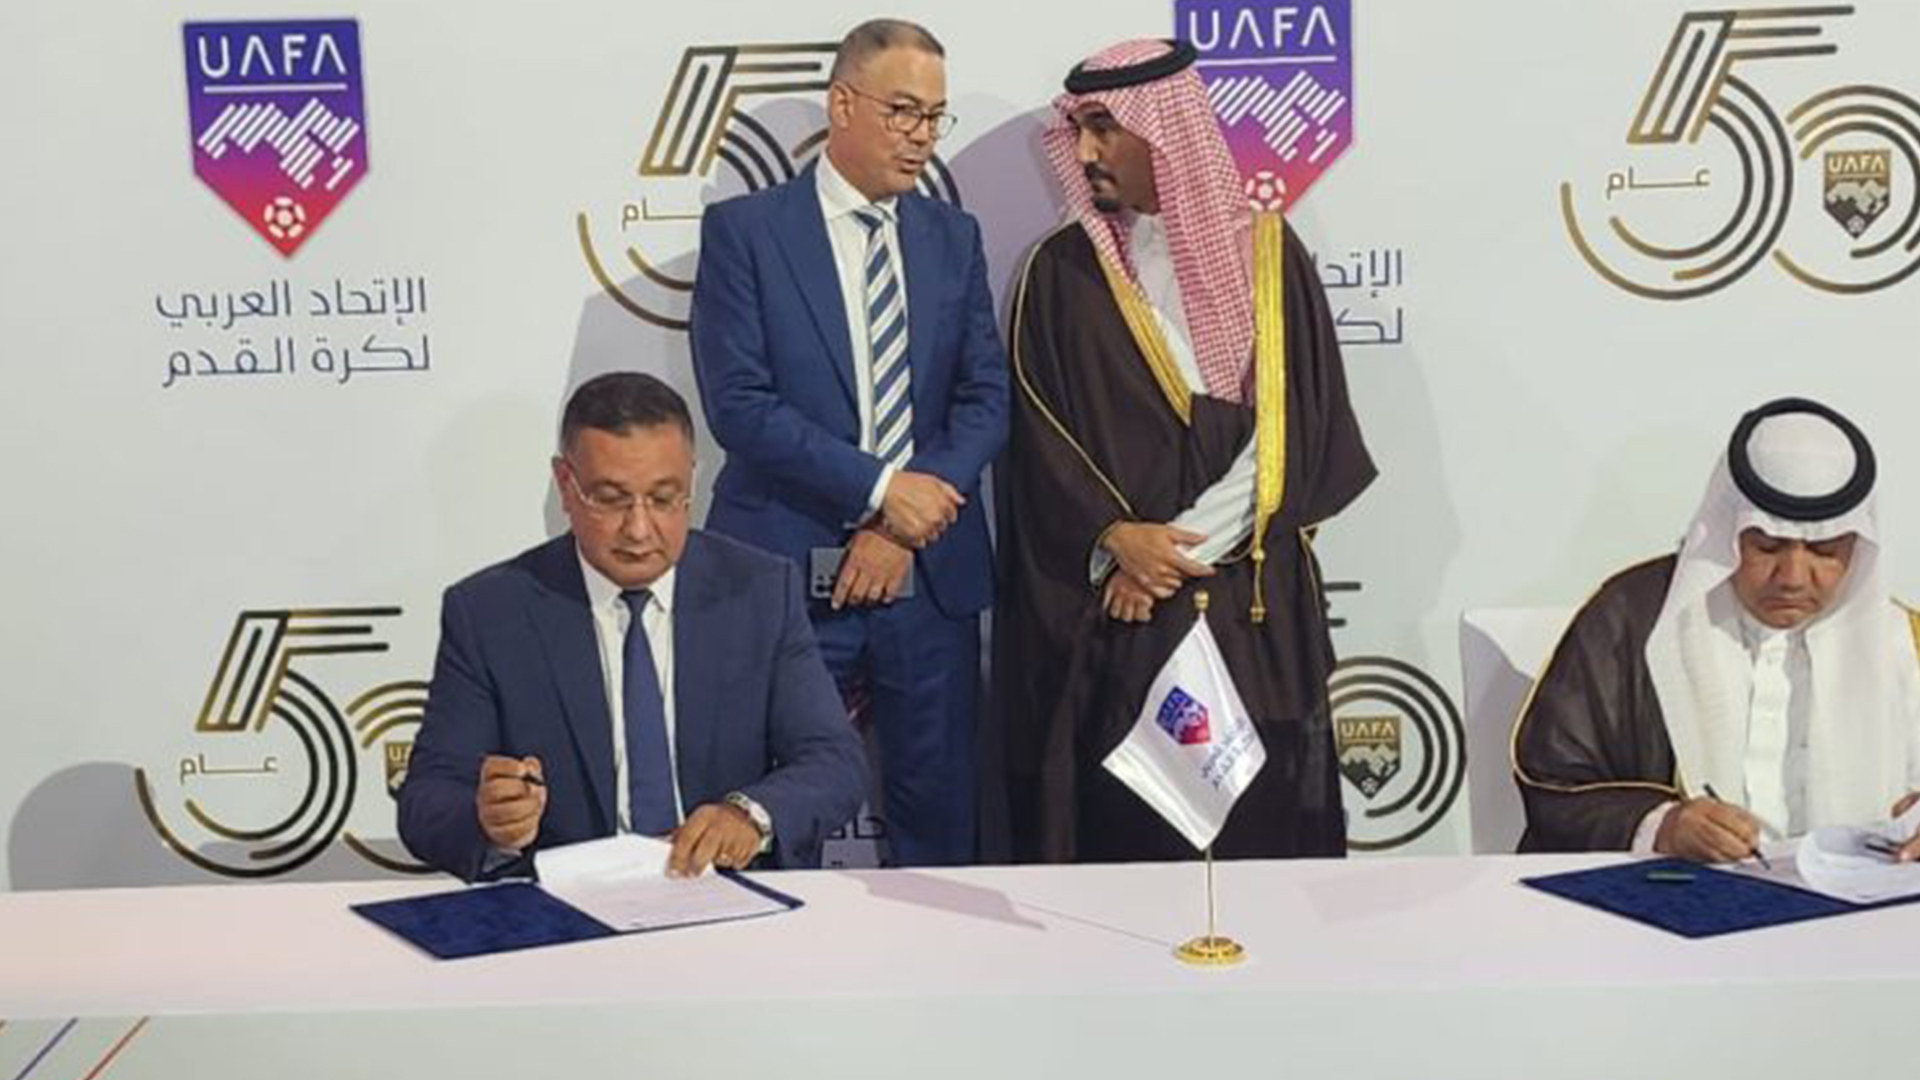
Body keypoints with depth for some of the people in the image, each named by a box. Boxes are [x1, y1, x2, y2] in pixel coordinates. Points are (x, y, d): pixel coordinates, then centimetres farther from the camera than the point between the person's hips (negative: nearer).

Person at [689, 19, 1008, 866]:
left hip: (931, 573, 4)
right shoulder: (743, 229, -2)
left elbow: (986, 397, 5)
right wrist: (881, 488, -15)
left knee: (939, 822, 10)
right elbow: (738, 404, -10)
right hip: (786, 573, -3)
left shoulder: (953, 237, 11)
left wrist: (906, 525, -9)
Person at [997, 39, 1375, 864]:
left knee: (1258, 818, 1)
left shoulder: (1265, 254, 4)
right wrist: (1114, 535, -15)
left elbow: (1294, 422, -2)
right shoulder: (1063, 271, 5)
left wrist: (1182, 545, -10)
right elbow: (1039, 432, 0)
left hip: (1253, 600, 1)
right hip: (1111, 604, 0)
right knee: (1124, 830, -1)